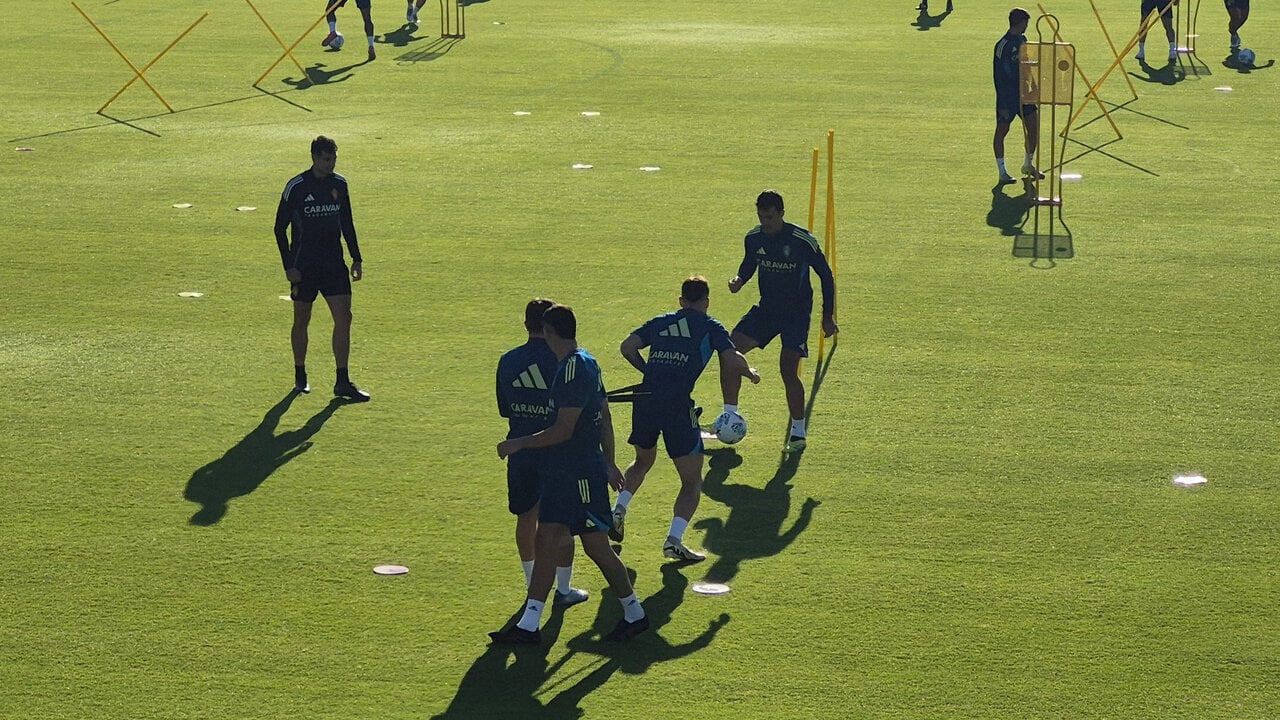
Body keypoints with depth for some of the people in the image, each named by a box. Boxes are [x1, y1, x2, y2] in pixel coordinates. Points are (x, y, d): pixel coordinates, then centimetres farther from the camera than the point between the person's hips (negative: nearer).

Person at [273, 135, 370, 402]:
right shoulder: (296, 187, -9)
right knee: (302, 321, 7)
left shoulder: (339, 184, 5)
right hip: (304, 266, -4)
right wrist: (289, 266, -10)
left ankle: (343, 382, -4)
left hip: (335, 264, 4)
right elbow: (280, 228, -5)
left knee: (344, 318, -6)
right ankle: (300, 377, 23)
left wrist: (356, 258, 12)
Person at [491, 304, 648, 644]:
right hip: (562, 474, 10)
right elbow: (605, 418, 18)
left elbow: (563, 430, -23)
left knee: (597, 547, 1)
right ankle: (528, 625, 8)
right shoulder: (587, 363, 11)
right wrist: (608, 463, 25)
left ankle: (634, 614, 17)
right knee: (545, 542, 7)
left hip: (581, 475, -10)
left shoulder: (574, 370, -20)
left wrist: (518, 444, -15)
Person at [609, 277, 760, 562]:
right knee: (692, 481, 6)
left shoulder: (660, 322, 19)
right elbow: (732, 361, -6)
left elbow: (627, 347, 10)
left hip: (645, 400, 4)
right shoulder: (710, 327, 8)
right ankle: (674, 539, -10)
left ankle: (619, 510, 11)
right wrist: (750, 373, 14)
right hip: (678, 406, -4)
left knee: (642, 461, 31)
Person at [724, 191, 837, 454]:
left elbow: (826, 276, -7)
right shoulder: (754, 238, -4)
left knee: (788, 370, -14)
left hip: (797, 313, -5)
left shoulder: (803, 241, -18)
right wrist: (739, 280, -8)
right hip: (766, 309, 5)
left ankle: (798, 433, 2)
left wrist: (828, 317, -6)